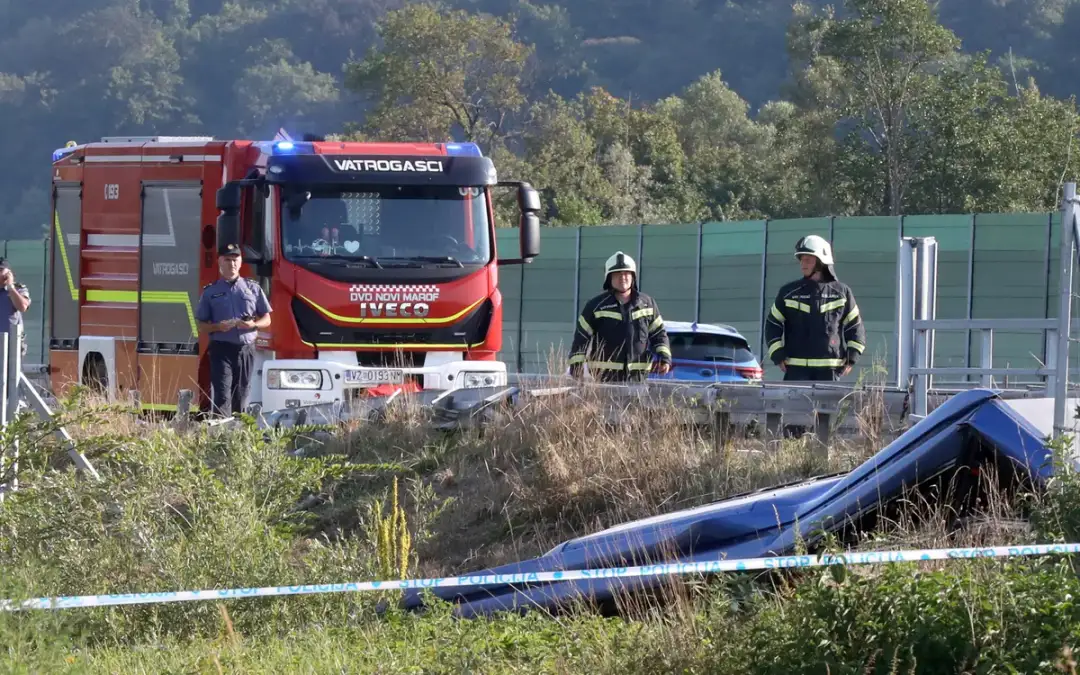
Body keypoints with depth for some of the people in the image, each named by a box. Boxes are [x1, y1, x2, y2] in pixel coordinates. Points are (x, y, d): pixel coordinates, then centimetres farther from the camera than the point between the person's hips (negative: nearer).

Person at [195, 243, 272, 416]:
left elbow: (266, 320, 14)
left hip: (246, 349, 2)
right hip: (221, 349, -2)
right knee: (223, 396, -13)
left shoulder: (253, 289, 11)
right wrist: (218, 327, -14)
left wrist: (253, 324, -8)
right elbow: (202, 325, 7)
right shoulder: (210, 292, 7)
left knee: (241, 396, 4)